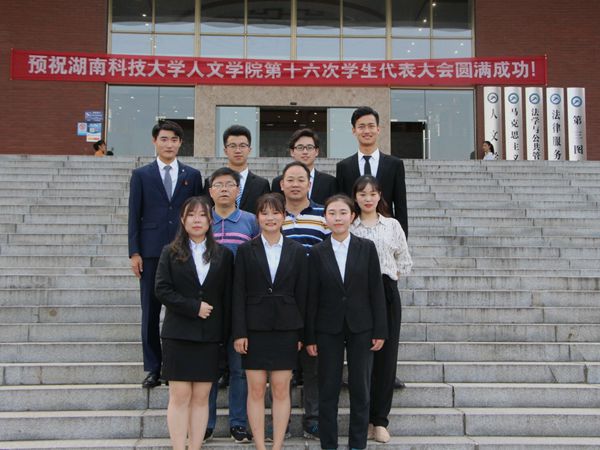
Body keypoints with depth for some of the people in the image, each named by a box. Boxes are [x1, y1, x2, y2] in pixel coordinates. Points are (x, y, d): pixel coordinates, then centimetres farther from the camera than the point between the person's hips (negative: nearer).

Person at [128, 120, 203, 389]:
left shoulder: (192, 175, 10)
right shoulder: (141, 175, 7)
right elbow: (134, 215, 4)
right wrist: (134, 252, -3)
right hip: (151, 252, 0)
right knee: (150, 312, 4)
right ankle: (153, 368, 12)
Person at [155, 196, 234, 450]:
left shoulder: (224, 255, 8)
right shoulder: (170, 253, 6)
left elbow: (227, 297, 6)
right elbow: (162, 290, -4)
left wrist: (224, 334, 1)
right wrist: (194, 307, -12)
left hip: (209, 335, 1)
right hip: (178, 334, -1)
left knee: (201, 398, 4)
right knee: (179, 396, -1)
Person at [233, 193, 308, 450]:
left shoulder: (297, 251, 5)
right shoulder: (246, 250, 2)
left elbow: (301, 294, 5)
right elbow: (238, 293, -1)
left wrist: (301, 333, 2)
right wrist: (239, 332, -7)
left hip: (285, 329, 1)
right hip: (255, 328, -1)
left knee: (281, 390, 4)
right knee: (256, 390, 3)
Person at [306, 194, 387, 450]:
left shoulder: (366, 248, 1)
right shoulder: (317, 253, 1)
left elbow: (376, 291, 1)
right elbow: (312, 297, 1)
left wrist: (380, 331, -3)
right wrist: (309, 337, -2)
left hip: (361, 328, 0)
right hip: (328, 330, 0)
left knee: (360, 389, 6)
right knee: (328, 391, 5)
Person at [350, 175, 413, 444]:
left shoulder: (392, 225, 8)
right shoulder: (348, 227, 5)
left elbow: (405, 262, 14)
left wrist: (389, 277, 3)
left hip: (387, 293, 1)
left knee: (386, 355, 0)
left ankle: (380, 420, 9)